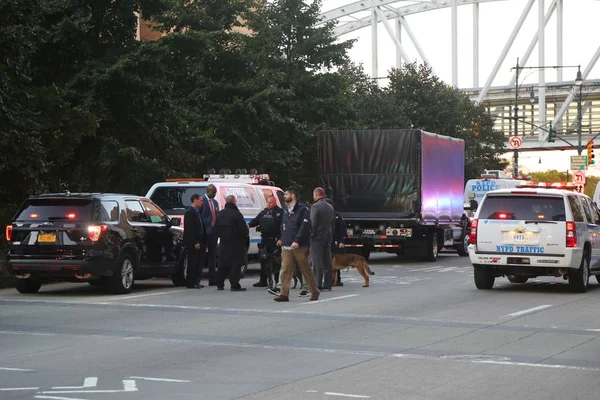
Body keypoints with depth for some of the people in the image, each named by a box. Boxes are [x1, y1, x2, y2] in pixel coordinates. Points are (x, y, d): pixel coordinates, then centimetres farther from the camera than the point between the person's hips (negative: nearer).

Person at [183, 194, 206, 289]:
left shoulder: (197, 212, 17)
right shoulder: (189, 213, -13)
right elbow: (190, 229, -19)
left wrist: (203, 241, 13)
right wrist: (195, 242, -21)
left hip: (199, 242, 9)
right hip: (192, 243, -9)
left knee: (199, 263, 10)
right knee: (193, 263, -5)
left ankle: (196, 282, 16)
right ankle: (190, 283, 0)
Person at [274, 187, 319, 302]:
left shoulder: (303, 208, -7)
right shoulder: (286, 209, 17)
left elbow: (305, 226, -15)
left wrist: (297, 241, -22)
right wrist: (282, 239, 14)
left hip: (300, 246, -6)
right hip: (287, 246, 6)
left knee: (306, 270, 2)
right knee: (285, 271, -3)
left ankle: (314, 292, 15)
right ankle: (284, 294, -4)